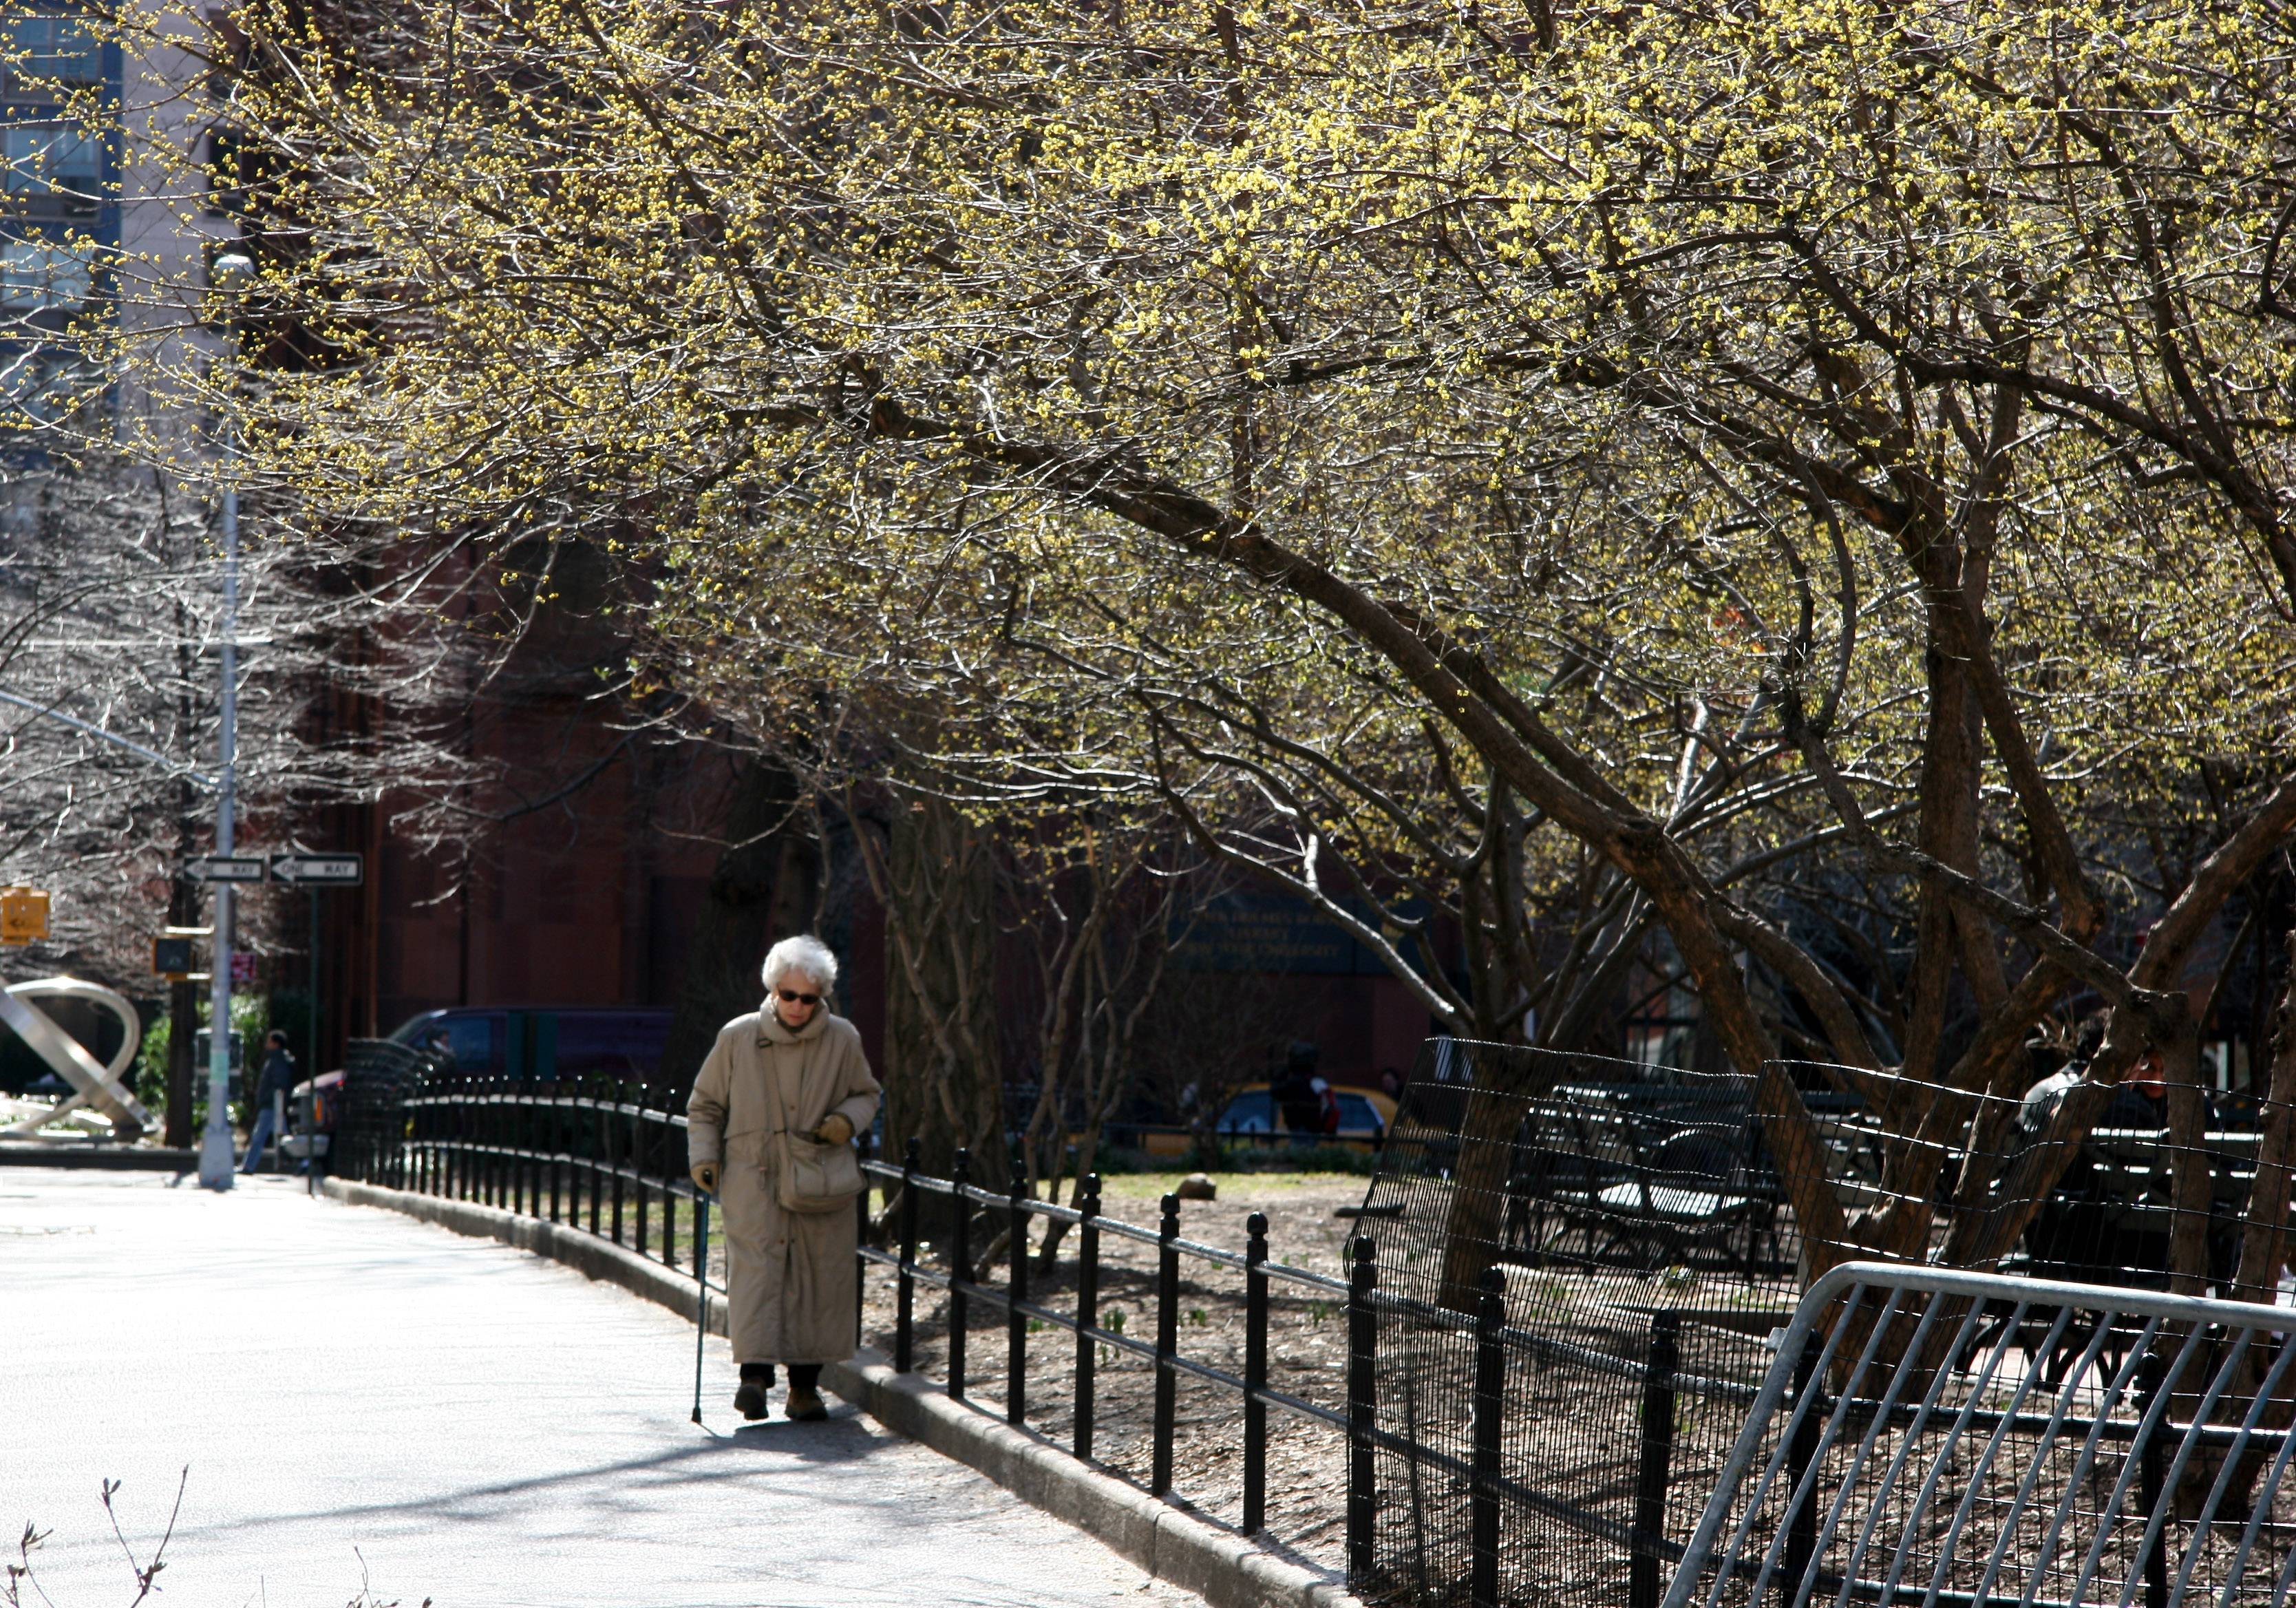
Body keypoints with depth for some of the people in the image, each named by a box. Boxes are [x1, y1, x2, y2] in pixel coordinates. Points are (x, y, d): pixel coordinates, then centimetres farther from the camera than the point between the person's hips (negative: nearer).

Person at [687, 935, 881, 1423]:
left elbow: (867, 1093, 17)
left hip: (819, 1183, 2)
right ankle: (755, 1373, -21)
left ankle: (805, 1385, 9)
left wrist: (848, 1120, -5)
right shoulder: (737, 1038, 1)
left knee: (820, 1278, 0)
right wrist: (704, 1156, -1)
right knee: (756, 1268, -15)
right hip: (753, 1181, -2)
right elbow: (705, 1105, 11)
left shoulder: (842, 1040, 3)